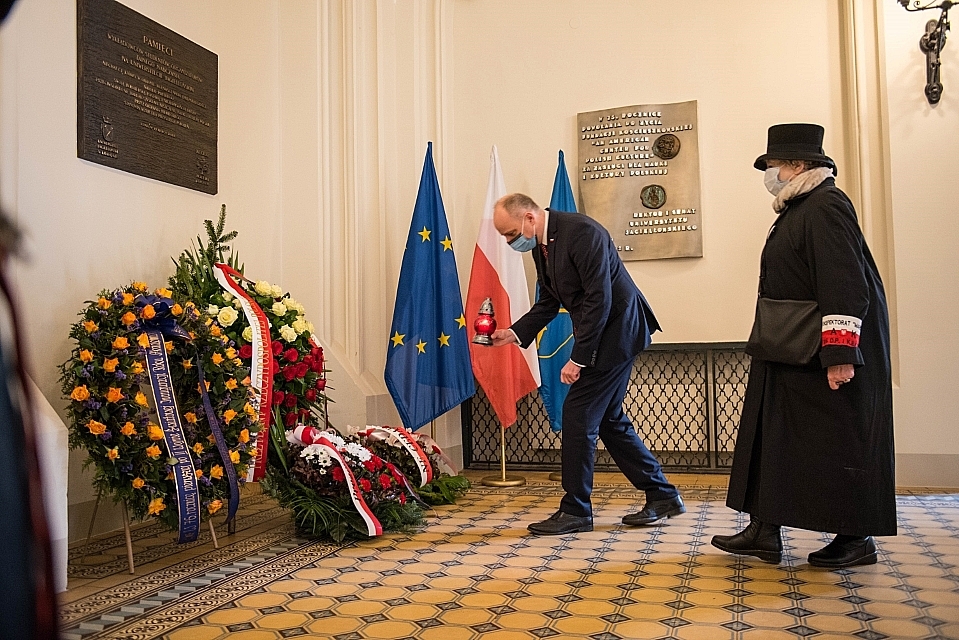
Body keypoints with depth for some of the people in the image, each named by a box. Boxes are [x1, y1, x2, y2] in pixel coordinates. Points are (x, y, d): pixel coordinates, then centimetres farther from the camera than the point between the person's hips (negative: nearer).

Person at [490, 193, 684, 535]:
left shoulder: (582, 232, -21)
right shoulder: (541, 245, 8)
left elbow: (599, 300, -24)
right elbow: (548, 302, 15)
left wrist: (578, 358, -22)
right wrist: (515, 333, 1)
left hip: (616, 330, -10)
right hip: (598, 334, 10)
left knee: (577, 414, -8)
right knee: (608, 419, 13)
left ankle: (575, 511, 4)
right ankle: (662, 496, 24)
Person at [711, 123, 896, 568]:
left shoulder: (825, 207, -16)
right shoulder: (798, 209, 15)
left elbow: (845, 286, -23)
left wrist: (840, 354, -26)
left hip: (825, 355, -11)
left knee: (840, 442, 0)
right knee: (774, 437, 10)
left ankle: (856, 539, 14)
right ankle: (764, 532, 17)